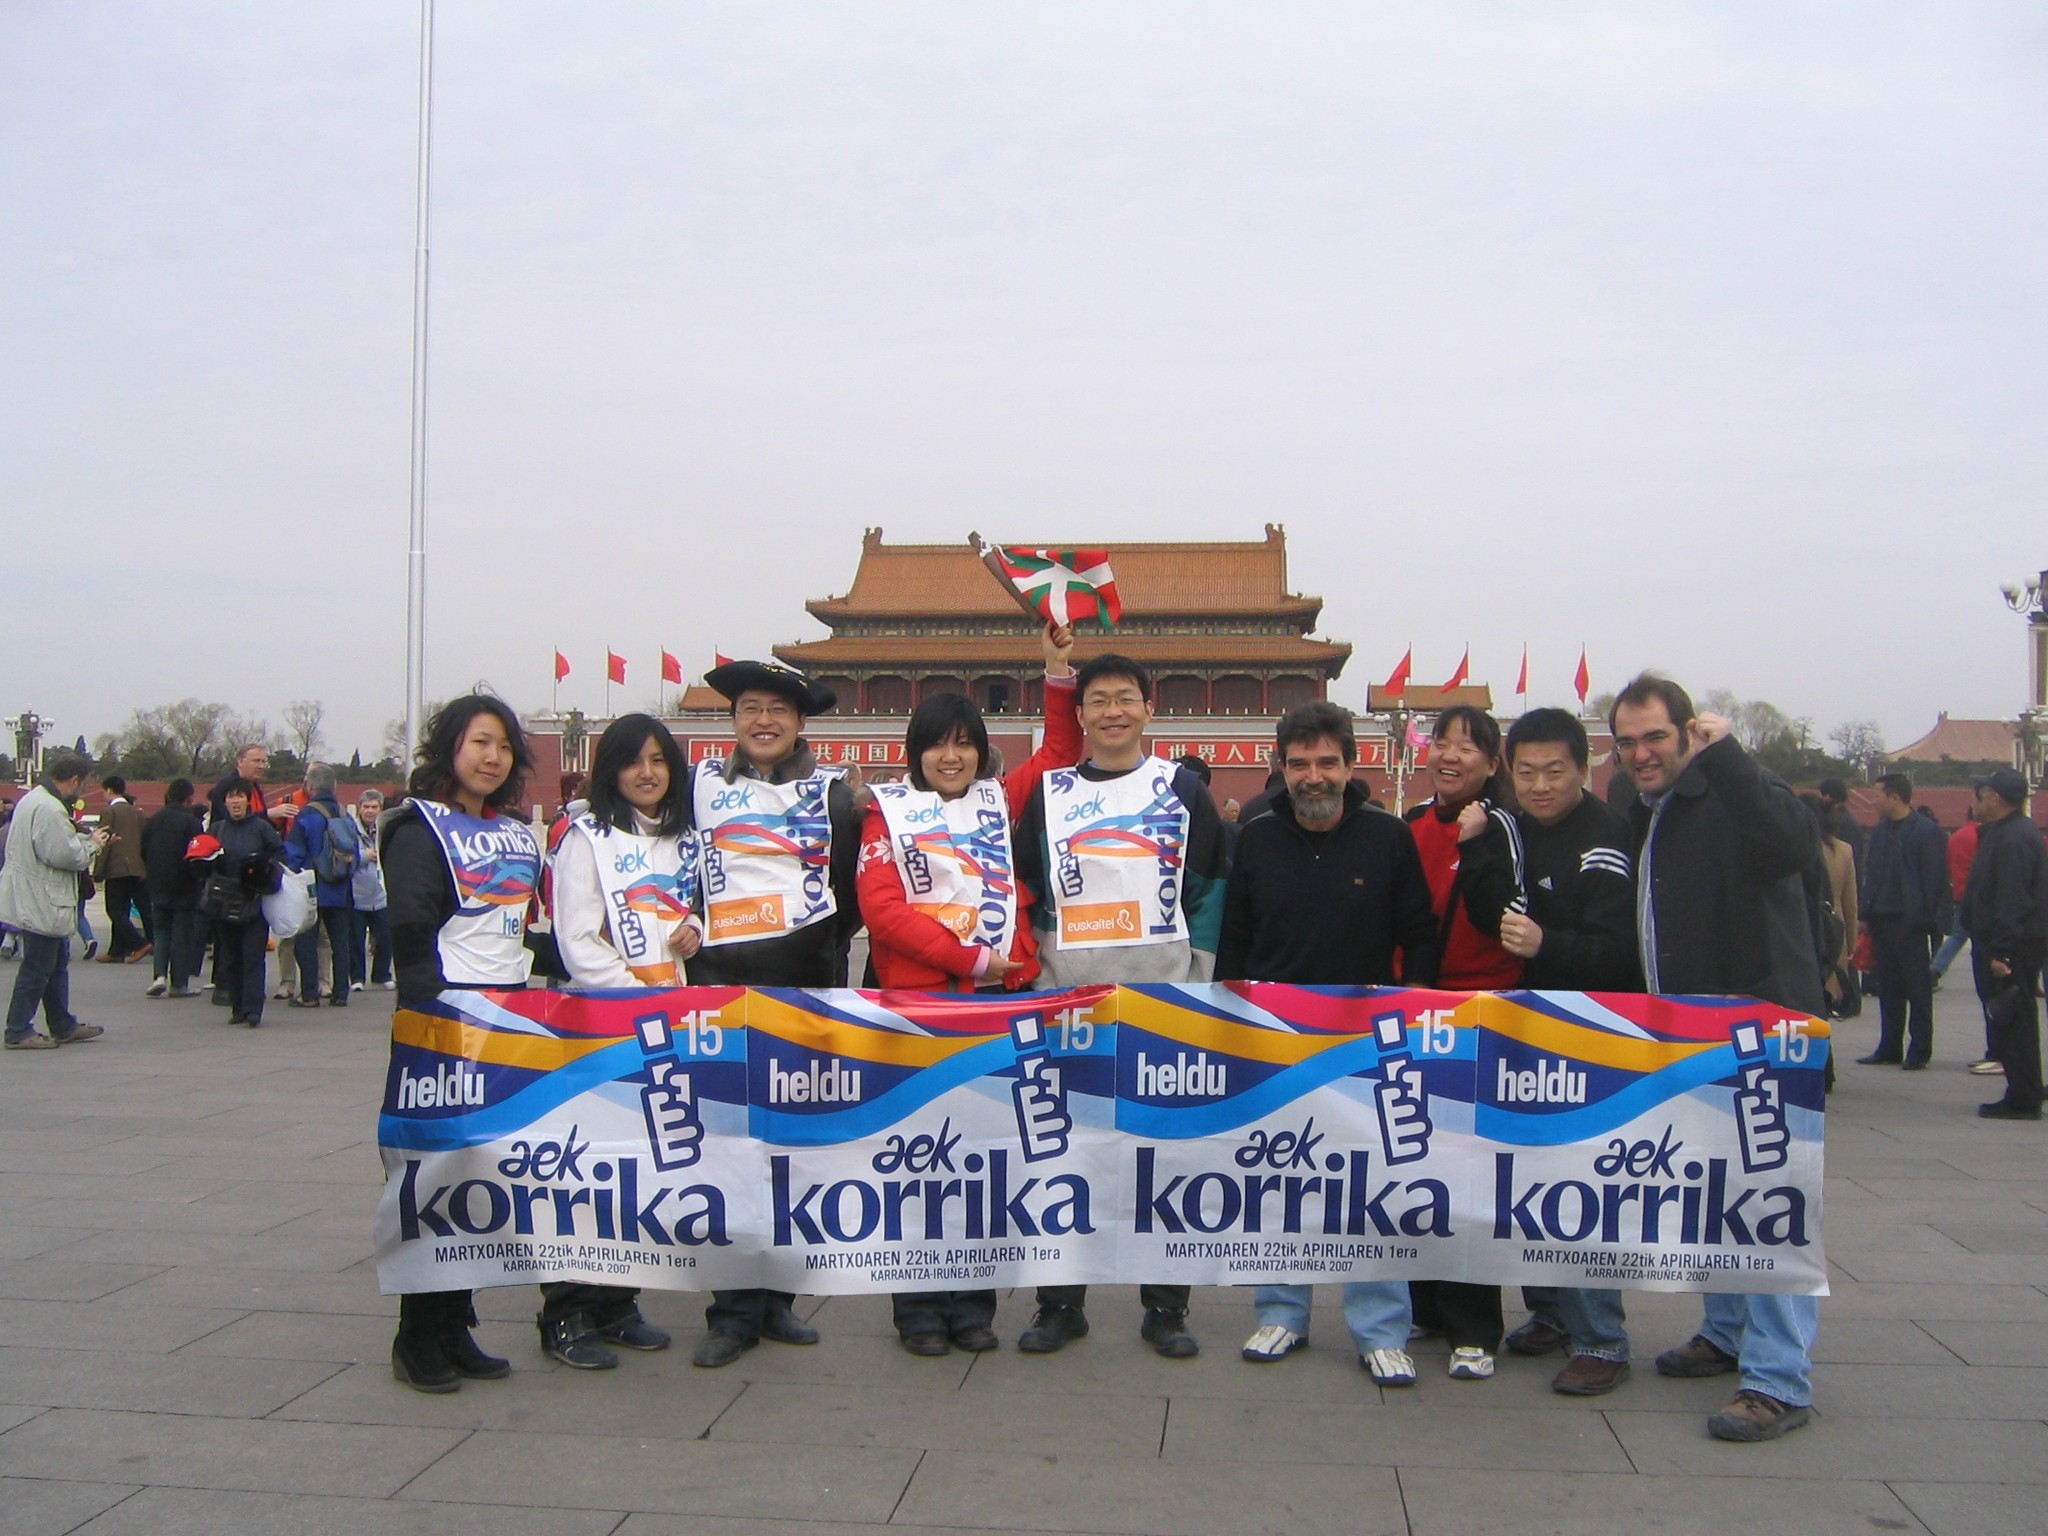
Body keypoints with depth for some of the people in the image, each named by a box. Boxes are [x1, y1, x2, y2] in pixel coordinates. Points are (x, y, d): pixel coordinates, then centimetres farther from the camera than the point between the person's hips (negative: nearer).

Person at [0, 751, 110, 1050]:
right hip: (41, 904, -11)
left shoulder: (33, 799, 12)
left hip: (37, 900, 11)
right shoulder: (49, 809, -23)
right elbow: (65, 855, -25)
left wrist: (86, 839, 10)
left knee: (57, 963, 18)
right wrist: (92, 845, -8)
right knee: (37, 969, -1)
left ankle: (63, 1026, 27)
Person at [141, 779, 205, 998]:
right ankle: (179, 983, 4)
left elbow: (143, 853, 10)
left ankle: (160, 975, -3)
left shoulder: (151, 821, 4)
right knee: (183, 934, 2)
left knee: (161, 931, 14)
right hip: (184, 889, -4)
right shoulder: (191, 822, -13)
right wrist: (197, 878, 1)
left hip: (158, 888, 4)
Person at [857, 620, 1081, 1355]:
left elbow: (1060, 751, 24)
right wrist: (966, 957, -13)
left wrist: (1060, 672, 12)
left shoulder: (1000, 802, 13)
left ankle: (973, 1304, 15)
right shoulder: (889, 812, 4)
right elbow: (881, 907, -7)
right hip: (916, 999, -3)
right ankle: (918, 1305, 12)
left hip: (1002, 998, 3)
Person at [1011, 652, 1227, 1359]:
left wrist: (1198, 970, -2)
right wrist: (1034, 961, 3)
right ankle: (1059, 1303, 16)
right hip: (1068, 1003, 1)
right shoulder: (1049, 792, 8)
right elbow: (1024, 887, 13)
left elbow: (1213, 884, 5)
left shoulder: (1183, 790, 5)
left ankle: (1166, 1308, 15)